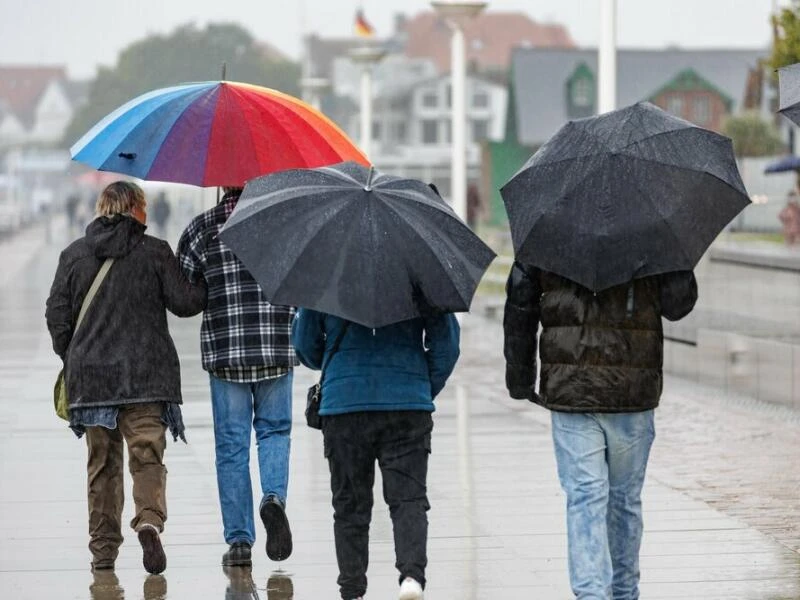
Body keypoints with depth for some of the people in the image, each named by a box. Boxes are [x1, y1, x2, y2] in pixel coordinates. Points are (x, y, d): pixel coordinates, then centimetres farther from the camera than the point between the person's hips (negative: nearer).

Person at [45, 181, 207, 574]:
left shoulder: (74, 254, 5)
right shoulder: (155, 252, -2)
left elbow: (57, 314, 6)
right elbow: (184, 303, -2)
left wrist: (70, 358, 18)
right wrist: (208, 287, 17)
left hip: (90, 375, 2)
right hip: (146, 375, -2)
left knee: (102, 464, 10)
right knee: (147, 454, -3)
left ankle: (103, 549, 11)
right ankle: (149, 520, -28)